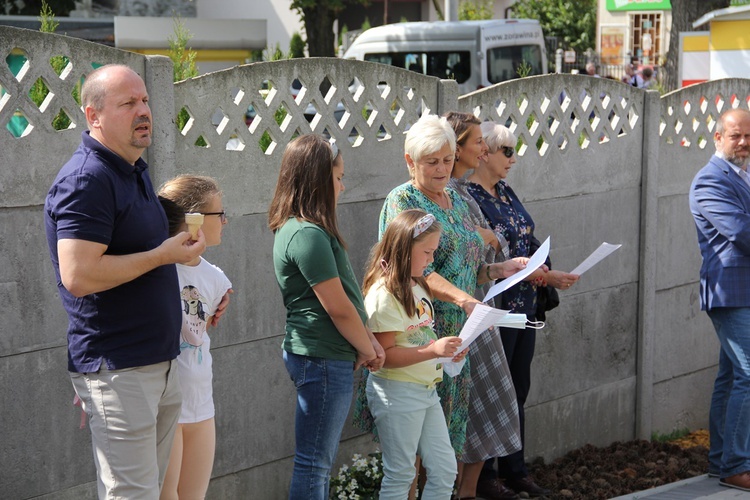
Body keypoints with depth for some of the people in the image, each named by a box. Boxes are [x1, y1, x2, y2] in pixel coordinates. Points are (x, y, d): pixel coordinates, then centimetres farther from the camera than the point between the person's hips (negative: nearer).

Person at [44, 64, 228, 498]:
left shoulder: (135, 170, 15)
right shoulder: (86, 180, -17)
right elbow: (78, 276, -27)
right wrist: (164, 255, -19)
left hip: (161, 361, 10)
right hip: (118, 369, -10)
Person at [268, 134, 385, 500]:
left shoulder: (294, 228, 13)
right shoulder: (309, 235, -19)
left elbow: (342, 298, 15)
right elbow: (339, 308, -18)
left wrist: (368, 340, 7)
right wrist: (367, 349, -3)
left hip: (319, 357, 10)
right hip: (323, 359, -10)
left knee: (319, 461, 17)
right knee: (314, 463, -2)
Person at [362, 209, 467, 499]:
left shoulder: (416, 287, 12)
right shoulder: (384, 295, -18)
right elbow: (385, 354, -22)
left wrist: (446, 351, 3)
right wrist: (432, 349, -29)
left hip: (426, 388, 9)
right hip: (397, 391, -9)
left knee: (445, 470, 11)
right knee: (400, 475, 1)